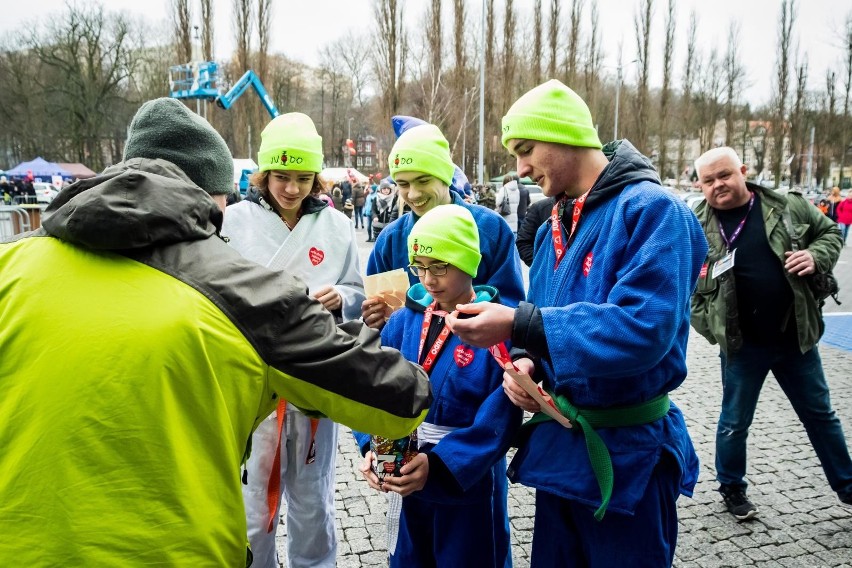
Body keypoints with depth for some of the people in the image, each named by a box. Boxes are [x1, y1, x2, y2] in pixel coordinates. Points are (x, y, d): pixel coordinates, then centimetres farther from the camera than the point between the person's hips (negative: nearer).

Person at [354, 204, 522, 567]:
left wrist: (440, 464, -28)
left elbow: (499, 418, -20)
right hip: (408, 481, 4)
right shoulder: (405, 320, -1)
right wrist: (372, 447, -19)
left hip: (471, 485, -4)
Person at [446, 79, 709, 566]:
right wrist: (524, 362, -9)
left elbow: (644, 328, -28)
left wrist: (519, 325, -30)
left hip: (626, 457, -7)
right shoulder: (555, 226, 8)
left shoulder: (651, 210, -17)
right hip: (558, 444, 8)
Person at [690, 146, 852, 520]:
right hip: (742, 344, -2)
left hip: (796, 337, 2)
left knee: (820, 414, 19)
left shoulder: (787, 206, -4)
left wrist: (816, 256, -11)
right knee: (734, 422, 12)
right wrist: (709, 326, -10)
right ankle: (732, 488, 35)